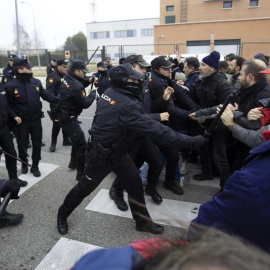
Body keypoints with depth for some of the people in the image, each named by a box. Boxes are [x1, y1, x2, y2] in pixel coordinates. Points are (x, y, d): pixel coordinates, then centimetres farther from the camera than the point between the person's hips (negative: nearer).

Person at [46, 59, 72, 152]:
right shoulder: (53, 77, -11)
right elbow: (49, 92, -21)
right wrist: (55, 103, -28)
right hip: (57, 106, -7)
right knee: (57, 124, -3)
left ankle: (66, 140, 28)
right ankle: (53, 143, 10)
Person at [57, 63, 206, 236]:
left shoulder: (111, 93, -6)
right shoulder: (126, 105, -34)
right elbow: (154, 129, -35)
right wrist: (190, 140, -30)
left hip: (118, 151, 8)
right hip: (101, 155, -8)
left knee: (135, 184, 11)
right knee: (85, 188, 13)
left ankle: (143, 222, 29)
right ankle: (62, 215, 40)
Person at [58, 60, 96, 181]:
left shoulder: (67, 78, 3)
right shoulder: (76, 86, -25)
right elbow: (85, 104, -18)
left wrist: (88, 80, 0)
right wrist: (93, 93, -3)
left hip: (64, 116, 10)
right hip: (69, 119, -10)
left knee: (76, 140, 27)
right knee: (81, 144, -5)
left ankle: (73, 162, 45)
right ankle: (82, 173, 1)